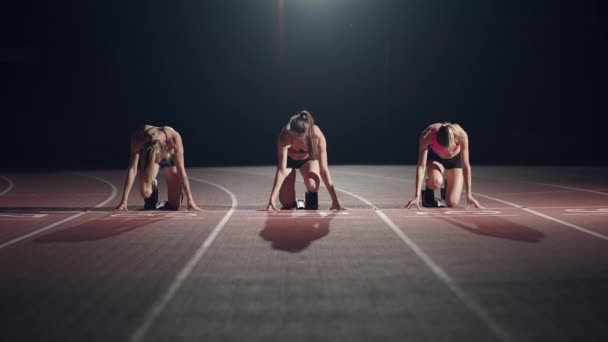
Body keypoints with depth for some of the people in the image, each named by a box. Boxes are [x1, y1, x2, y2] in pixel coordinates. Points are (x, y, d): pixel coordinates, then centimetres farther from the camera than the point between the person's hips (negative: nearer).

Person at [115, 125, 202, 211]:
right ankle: (153, 186, 12)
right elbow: (132, 169, -34)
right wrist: (124, 201, -36)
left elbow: (181, 171, -38)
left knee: (174, 205, -10)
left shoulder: (174, 137, -41)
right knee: (145, 192, -25)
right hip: (146, 155, 1)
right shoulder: (137, 139, -37)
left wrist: (190, 201, -38)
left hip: (170, 156, -1)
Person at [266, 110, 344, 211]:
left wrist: (335, 201, -35)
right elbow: (281, 170, -38)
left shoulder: (318, 136, -37)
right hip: (289, 159, 0)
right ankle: (292, 203, 30)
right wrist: (272, 199, -45)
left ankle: (312, 208, 2)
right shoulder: (285, 136, -38)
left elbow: (324, 169, -33)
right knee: (287, 204, -9)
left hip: (309, 159, 0)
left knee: (312, 184, -33)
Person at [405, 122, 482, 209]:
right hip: (434, 157, 0)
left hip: (455, 159, 0)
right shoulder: (427, 136, -36)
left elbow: (466, 166, -27)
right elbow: (421, 166, -33)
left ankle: (448, 187, 24)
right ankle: (429, 190, 2)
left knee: (452, 203, -11)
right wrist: (417, 196, -36)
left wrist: (469, 194, -26)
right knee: (436, 182, -36)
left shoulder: (461, 135, -36)